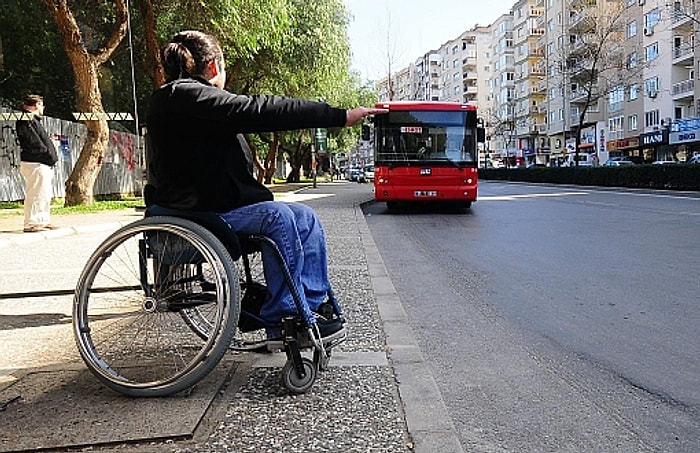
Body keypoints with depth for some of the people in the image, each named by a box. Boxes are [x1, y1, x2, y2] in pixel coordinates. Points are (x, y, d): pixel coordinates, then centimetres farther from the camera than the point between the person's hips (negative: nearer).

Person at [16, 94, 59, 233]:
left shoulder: (34, 120, 22)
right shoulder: (26, 121, -10)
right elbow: (34, 143, -19)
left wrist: (51, 156, 8)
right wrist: (48, 154, -16)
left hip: (44, 164, 11)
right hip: (35, 164, -11)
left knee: (46, 195, 15)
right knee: (36, 194, -9)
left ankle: (44, 221, 23)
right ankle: (30, 224, -5)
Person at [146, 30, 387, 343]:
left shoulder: (187, 95, 20)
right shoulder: (183, 96, -14)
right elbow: (259, 112, -22)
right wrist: (340, 116, -22)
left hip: (216, 201, 10)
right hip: (196, 212, -10)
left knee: (306, 218, -1)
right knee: (277, 217, -28)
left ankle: (313, 305, 0)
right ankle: (284, 318, -17)